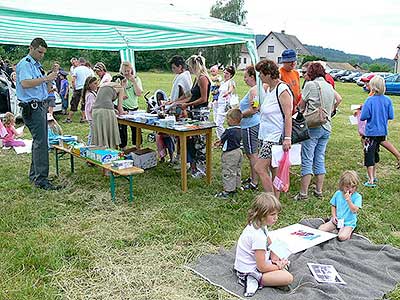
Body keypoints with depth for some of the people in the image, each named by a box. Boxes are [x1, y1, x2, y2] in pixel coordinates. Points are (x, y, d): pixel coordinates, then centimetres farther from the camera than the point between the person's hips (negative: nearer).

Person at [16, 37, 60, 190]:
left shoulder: (37, 65, 19)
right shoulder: (25, 64, -8)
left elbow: (46, 90, 19)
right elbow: (25, 83, -26)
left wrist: (51, 78, 3)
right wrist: (46, 78, -23)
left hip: (40, 106, 10)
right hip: (32, 107, -10)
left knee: (39, 141, 13)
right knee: (40, 143, -12)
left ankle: (34, 174, 23)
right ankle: (41, 179, -11)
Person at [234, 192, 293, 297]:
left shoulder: (255, 224, -1)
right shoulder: (258, 236, -30)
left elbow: (269, 242, 16)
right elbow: (262, 267, -24)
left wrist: (275, 259, 0)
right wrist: (279, 266, -8)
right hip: (249, 272, -10)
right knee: (288, 278, -19)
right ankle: (254, 281, -11)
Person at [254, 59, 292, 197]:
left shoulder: (282, 90, -14)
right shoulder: (269, 89, 14)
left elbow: (288, 115, -19)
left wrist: (287, 138, -24)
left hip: (276, 136, -10)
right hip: (267, 135, 10)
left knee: (259, 168, -12)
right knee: (273, 170, 13)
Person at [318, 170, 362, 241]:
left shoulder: (357, 197, -10)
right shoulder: (338, 193, 3)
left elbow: (355, 210, -21)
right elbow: (333, 205, 13)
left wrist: (348, 199, -27)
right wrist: (334, 216, -2)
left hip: (349, 223, -4)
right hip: (337, 220, 4)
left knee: (342, 237, -30)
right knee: (320, 229, -14)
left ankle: (348, 232, 1)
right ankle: (334, 231, 7)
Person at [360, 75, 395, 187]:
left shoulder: (370, 100, -17)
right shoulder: (388, 100, -4)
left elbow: (363, 117, -17)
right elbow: (391, 116, 1)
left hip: (371, 132, -5)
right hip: (383, 132, 5)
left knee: (369, 155, 0)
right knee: (375, 152, 22)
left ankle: (371, 181, -2)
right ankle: (373, 175, 35)